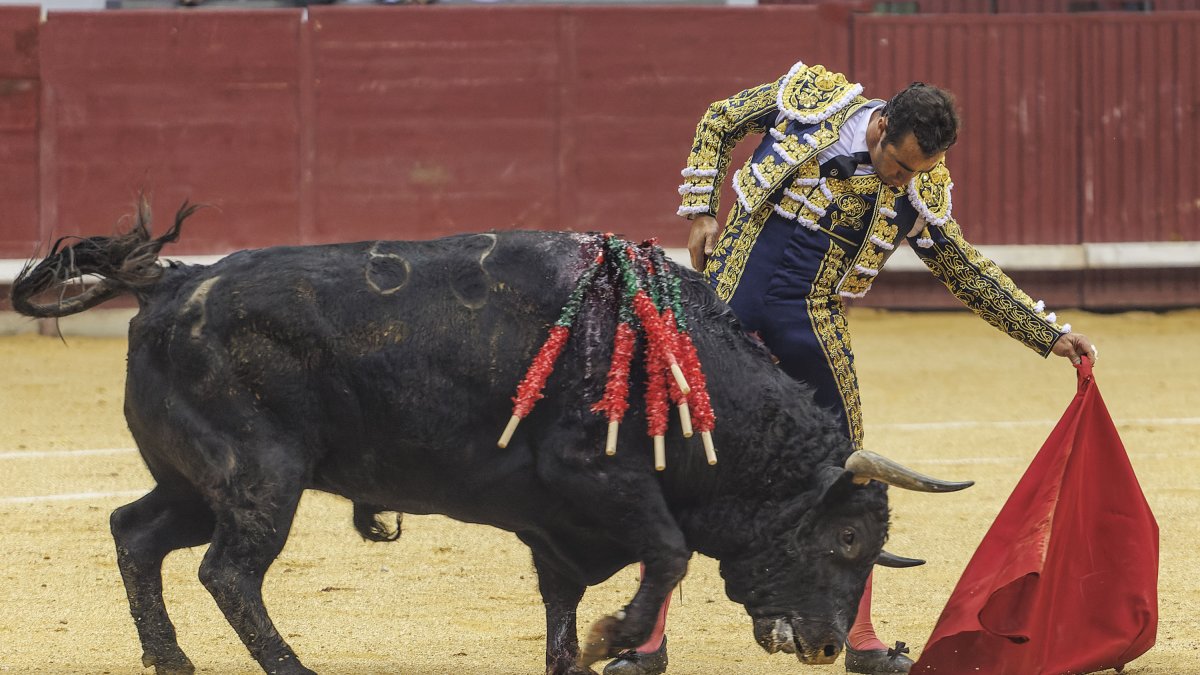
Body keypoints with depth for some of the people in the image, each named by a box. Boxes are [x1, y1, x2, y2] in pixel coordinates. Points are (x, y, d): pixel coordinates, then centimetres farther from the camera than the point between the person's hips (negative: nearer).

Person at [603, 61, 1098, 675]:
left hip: (810, 326, 2)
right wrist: (700, 212, -1)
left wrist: (1051, 333, 7)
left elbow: (967, 272, 10)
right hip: (729, 296, -2)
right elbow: (718, 124, 8)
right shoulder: (809, 97, -7)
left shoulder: (922, 192, -2)